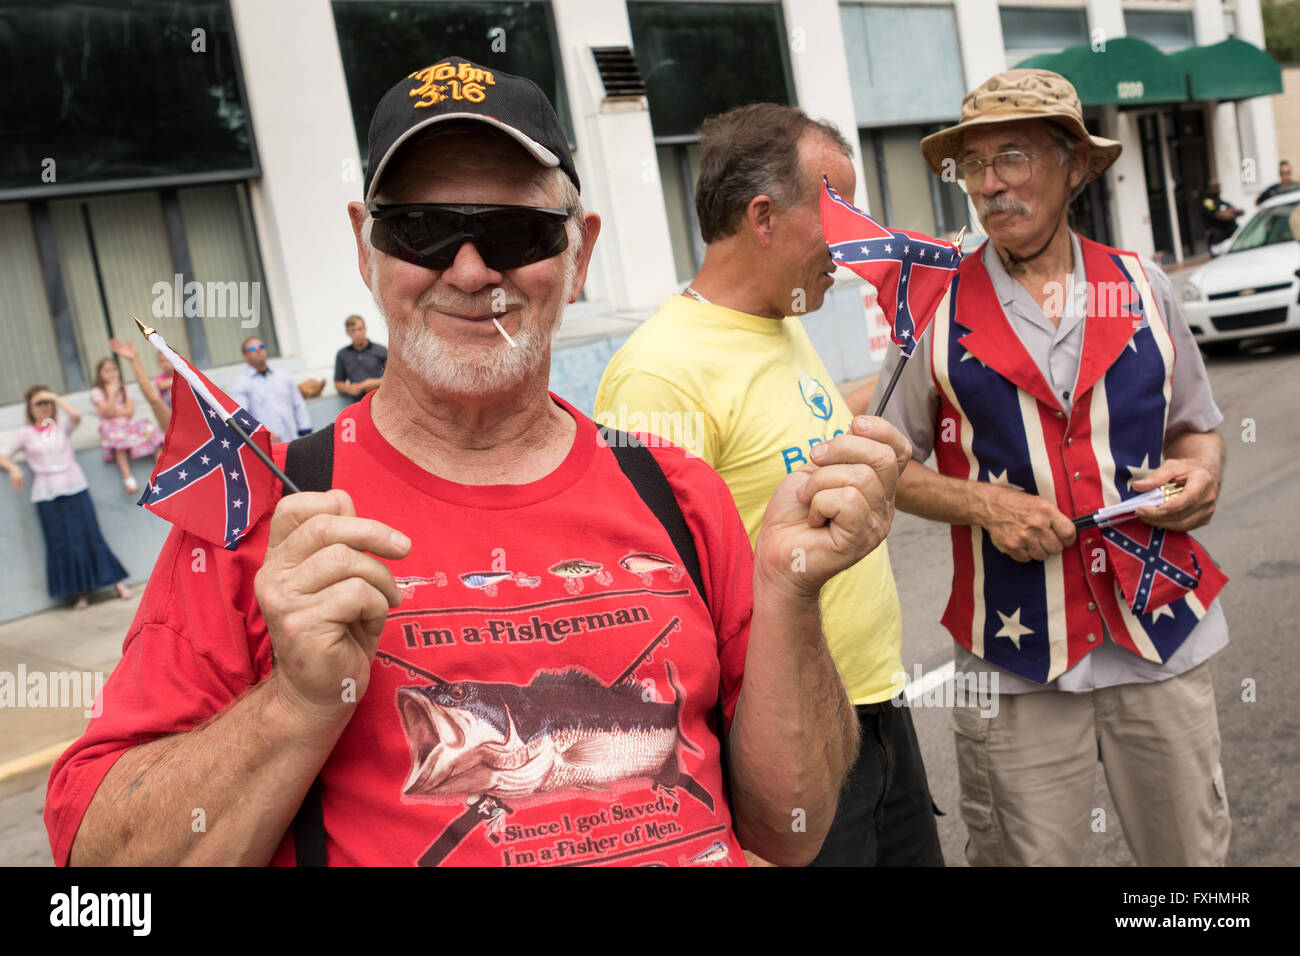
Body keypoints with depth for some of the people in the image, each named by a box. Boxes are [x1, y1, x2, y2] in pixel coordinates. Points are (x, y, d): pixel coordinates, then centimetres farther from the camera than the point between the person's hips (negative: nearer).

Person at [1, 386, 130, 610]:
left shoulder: (62, 426, 9)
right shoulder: (25, 434, 9)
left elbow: (76, 415, -13)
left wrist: (56, 397, -4)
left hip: (75, 488, -1)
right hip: (46, 495, 1)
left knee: (89, 536, -1)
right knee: (61, 544, -1)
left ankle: (117, 582, 6)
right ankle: (81, 592, 7)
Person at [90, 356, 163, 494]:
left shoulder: (124, 389, 14)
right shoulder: (97, 392, 2)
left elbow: (130, 411, 3)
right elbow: (108, 412, -11)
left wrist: (114, 413, -9)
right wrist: (111, 392, -11)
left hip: (129, 424, 4)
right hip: (112, 427, -4)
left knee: (152, 430, -23)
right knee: (119, 437, -39)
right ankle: (128, 478, -42)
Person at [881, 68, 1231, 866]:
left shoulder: (1143, 289, 5)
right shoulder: (936, 311, -2)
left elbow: (1196, 426, 17)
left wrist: (1204, 468, -5)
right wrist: (981, 504, -13)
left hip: (1163, 644, 3)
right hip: (1017, 658, -2)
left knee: (1195, 851, 14)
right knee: (1029, 856, 8)